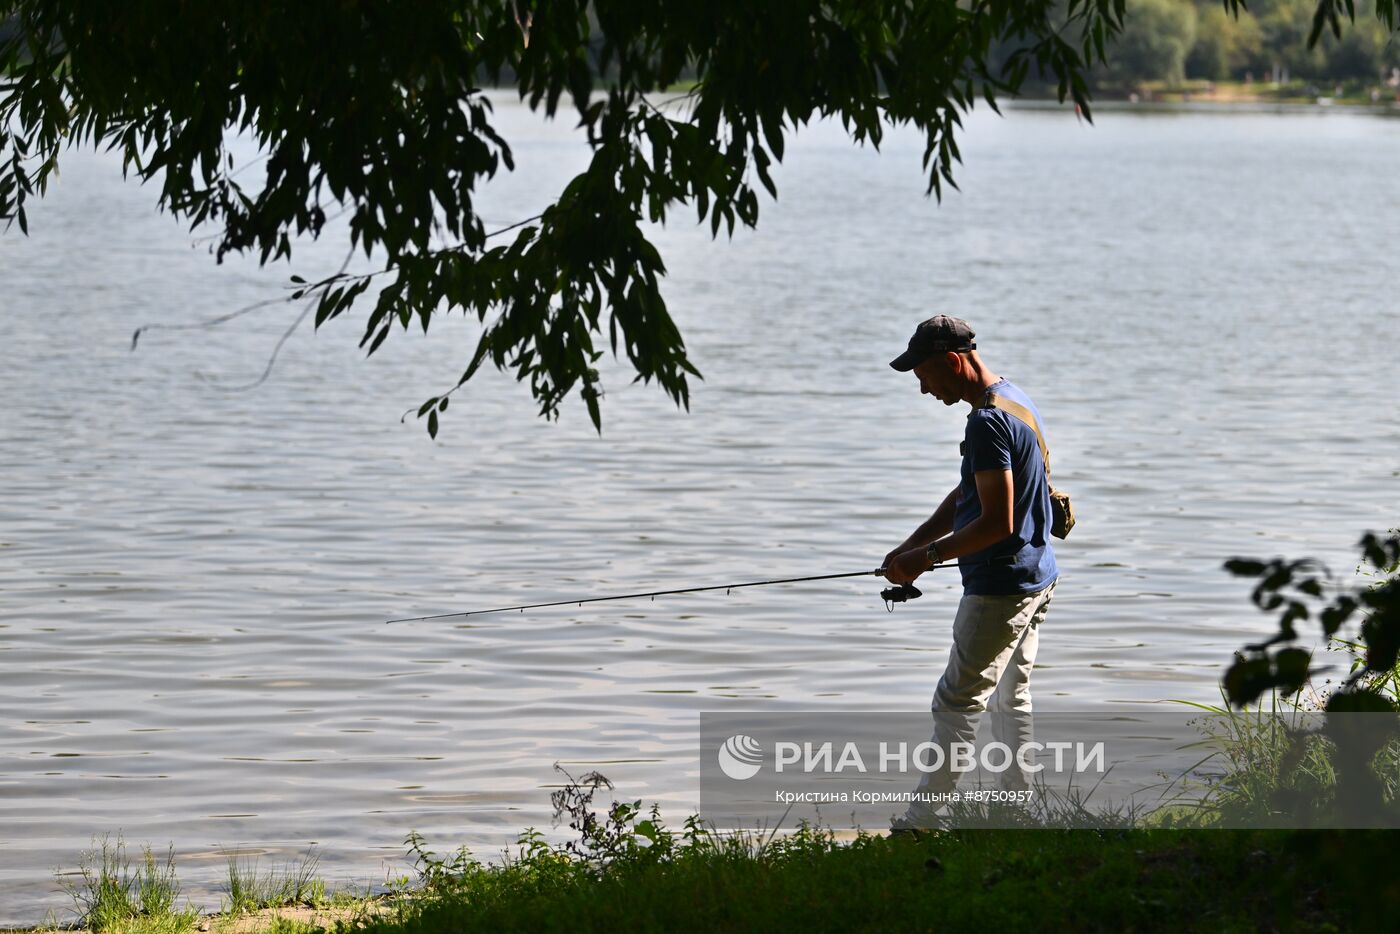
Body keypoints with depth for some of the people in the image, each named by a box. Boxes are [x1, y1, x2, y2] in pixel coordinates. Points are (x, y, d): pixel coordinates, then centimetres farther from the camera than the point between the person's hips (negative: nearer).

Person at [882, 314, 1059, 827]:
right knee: (1010, 698, 17)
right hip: (1037, 577, 10)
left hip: (1001, 585, -10)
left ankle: (922, 822, 1)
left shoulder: (988, 423, -22)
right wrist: (909, 547, 10)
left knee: (957, 702, -3)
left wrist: (926, 558, -17)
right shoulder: (1016, 401, 11)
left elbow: (997, 522, -25)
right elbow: (967, 496, 17)